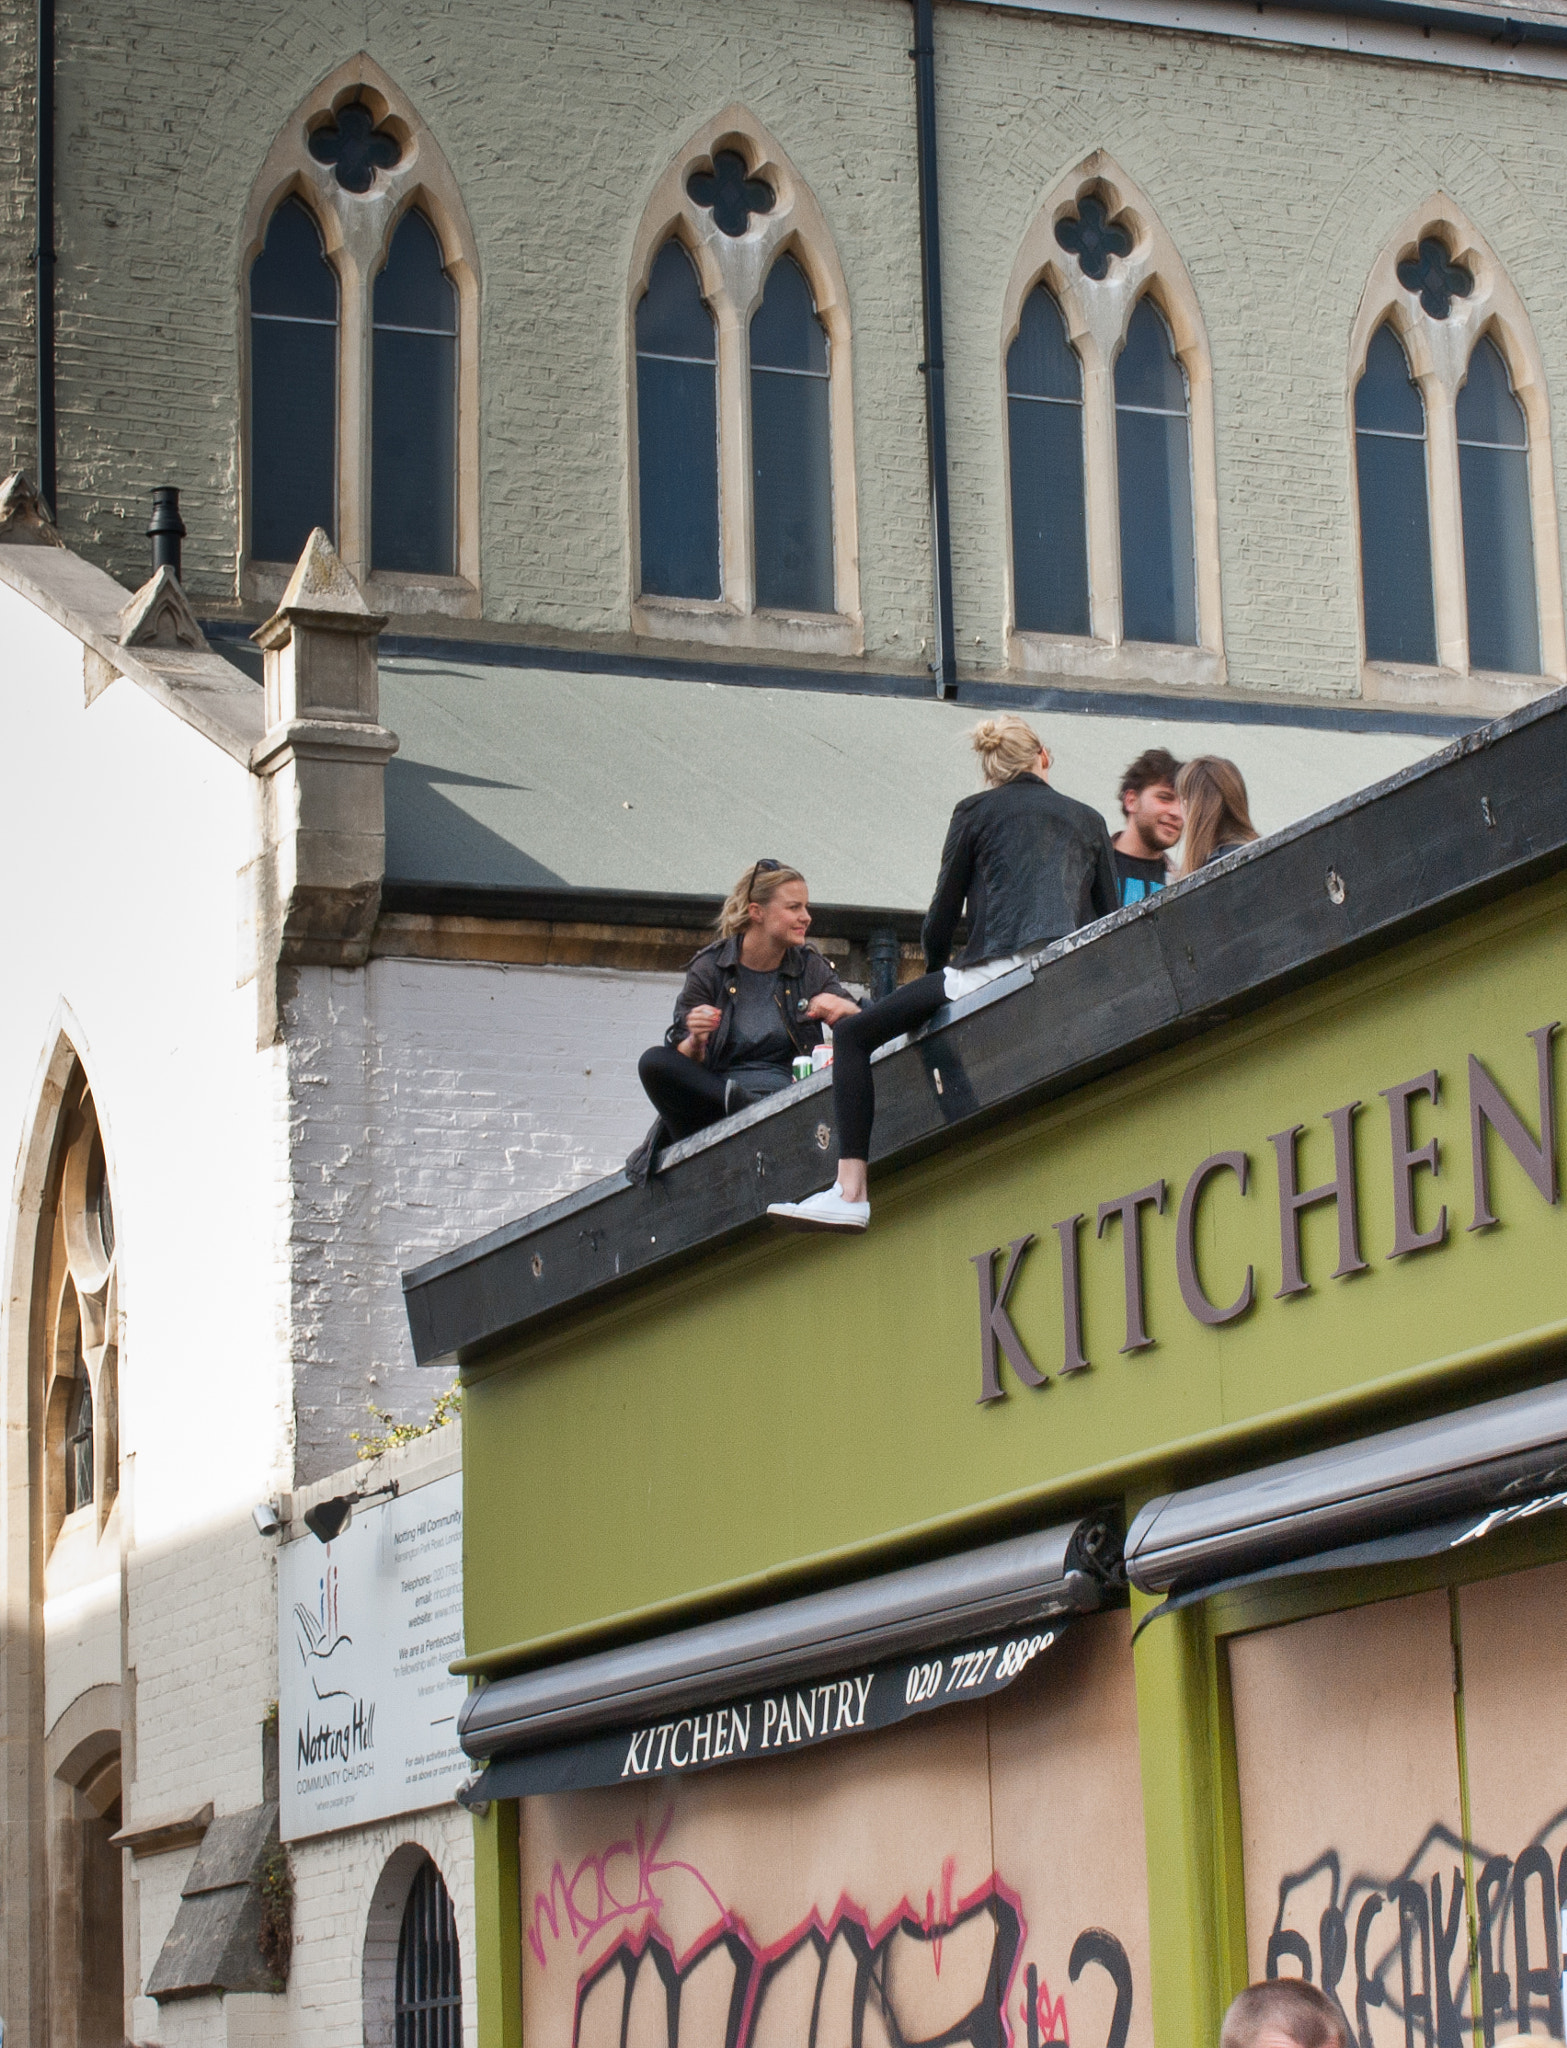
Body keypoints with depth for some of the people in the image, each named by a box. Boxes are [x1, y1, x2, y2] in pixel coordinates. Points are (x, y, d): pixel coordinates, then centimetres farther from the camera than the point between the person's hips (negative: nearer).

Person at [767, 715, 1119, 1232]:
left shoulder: (976, 812, 15)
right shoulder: (1088, 820, 24)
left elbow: (941, 917, 15)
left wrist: (937, 974, 32)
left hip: (1000, 969, -5)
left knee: (853, 1034, 4)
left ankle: (850, 1193, -11)